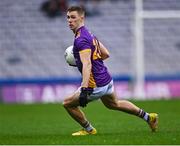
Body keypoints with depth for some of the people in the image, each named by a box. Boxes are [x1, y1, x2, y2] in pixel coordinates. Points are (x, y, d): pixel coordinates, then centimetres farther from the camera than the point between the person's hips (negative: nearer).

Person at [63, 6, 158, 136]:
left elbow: (87, 65, -33)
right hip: (107, 78, 10)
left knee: (68, 103, 4)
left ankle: (88, 129, 17)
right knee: (114, 104, 34)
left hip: (96, 85, -10)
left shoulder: (81, 39, -21)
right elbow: (106, 54, 18)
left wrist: (84, 90, -40)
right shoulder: (89, 34, 8)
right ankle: (148, 117, 40)